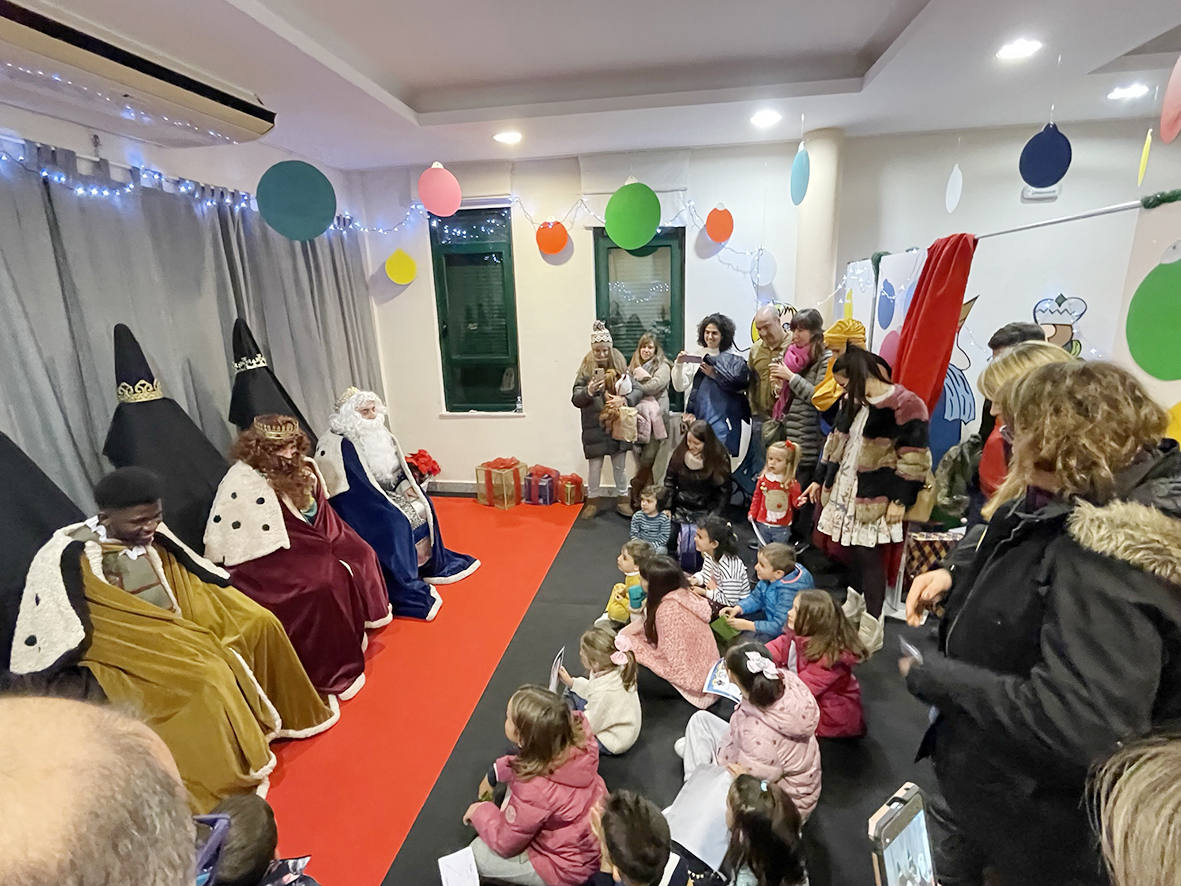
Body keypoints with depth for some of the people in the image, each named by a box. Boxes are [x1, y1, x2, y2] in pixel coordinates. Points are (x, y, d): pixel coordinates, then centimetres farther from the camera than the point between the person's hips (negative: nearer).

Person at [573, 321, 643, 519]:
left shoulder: (620, 365, -2)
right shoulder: (586, 368, -4)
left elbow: (638, 390, -4)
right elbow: (575, 399, -7)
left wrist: (624, 399, -24)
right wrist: (588, 391, -27)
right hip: (594, 427, -1)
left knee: (620, 466, 13)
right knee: (594, 466, 7)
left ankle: (623, 500, 30)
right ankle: (593, 501, 26)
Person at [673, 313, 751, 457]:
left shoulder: (733, 359, 2)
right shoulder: (696, 356, 9)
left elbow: (741, 386, -8)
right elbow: (680, 386, 6)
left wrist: (714, 375, -9)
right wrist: (679, 365, -9)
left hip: (723, 420, -2)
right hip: (698, 417, 3)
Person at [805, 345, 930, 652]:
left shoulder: (904, 405, -13)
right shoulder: (852, 402, 11)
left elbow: (914, 459, -13)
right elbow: (836, 442, 18)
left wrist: (900, 500, -14)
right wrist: (821, 480, 20)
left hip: (875, 497, -7)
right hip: (843, 489, 7)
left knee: (866, 553, -3)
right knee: (848, 549, 8)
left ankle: (871, 629, 10)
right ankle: (855, 604, 28)